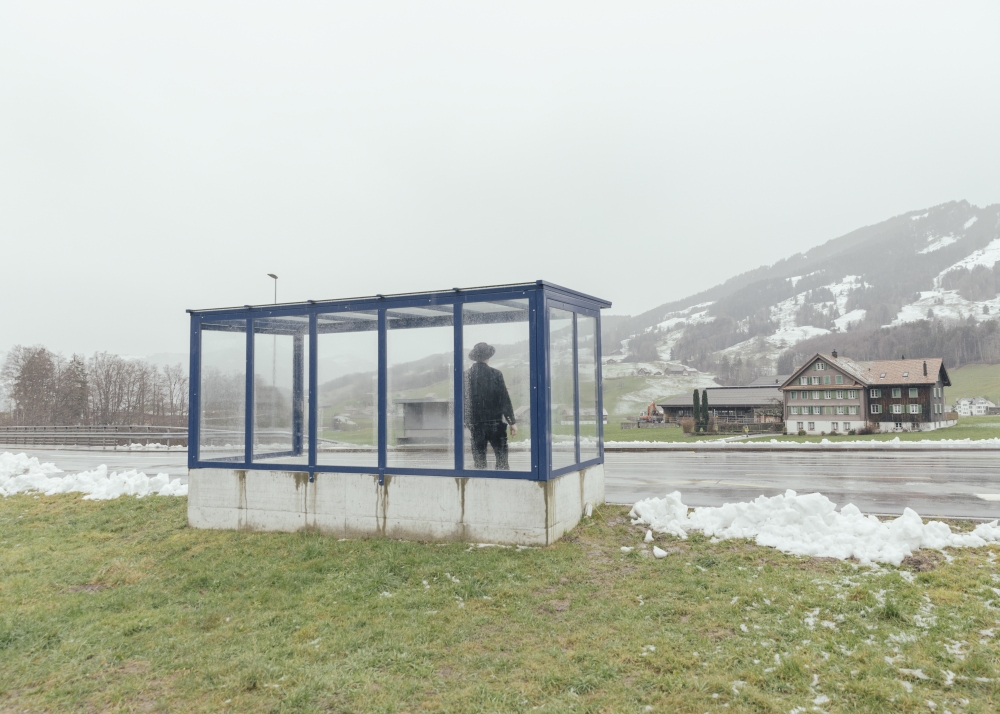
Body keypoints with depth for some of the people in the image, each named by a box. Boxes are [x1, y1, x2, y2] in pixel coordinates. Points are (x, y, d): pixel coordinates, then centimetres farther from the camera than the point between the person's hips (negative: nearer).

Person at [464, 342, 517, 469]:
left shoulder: (467, 375, 0)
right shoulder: (496, 374, -6)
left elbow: (464, 402, 5)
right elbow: (505, 399, -5)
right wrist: (512, 422, 1)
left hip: (476, 424, 2)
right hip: (496, 423, -2)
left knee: (478, 461, 9)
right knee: (502, 459, 5)